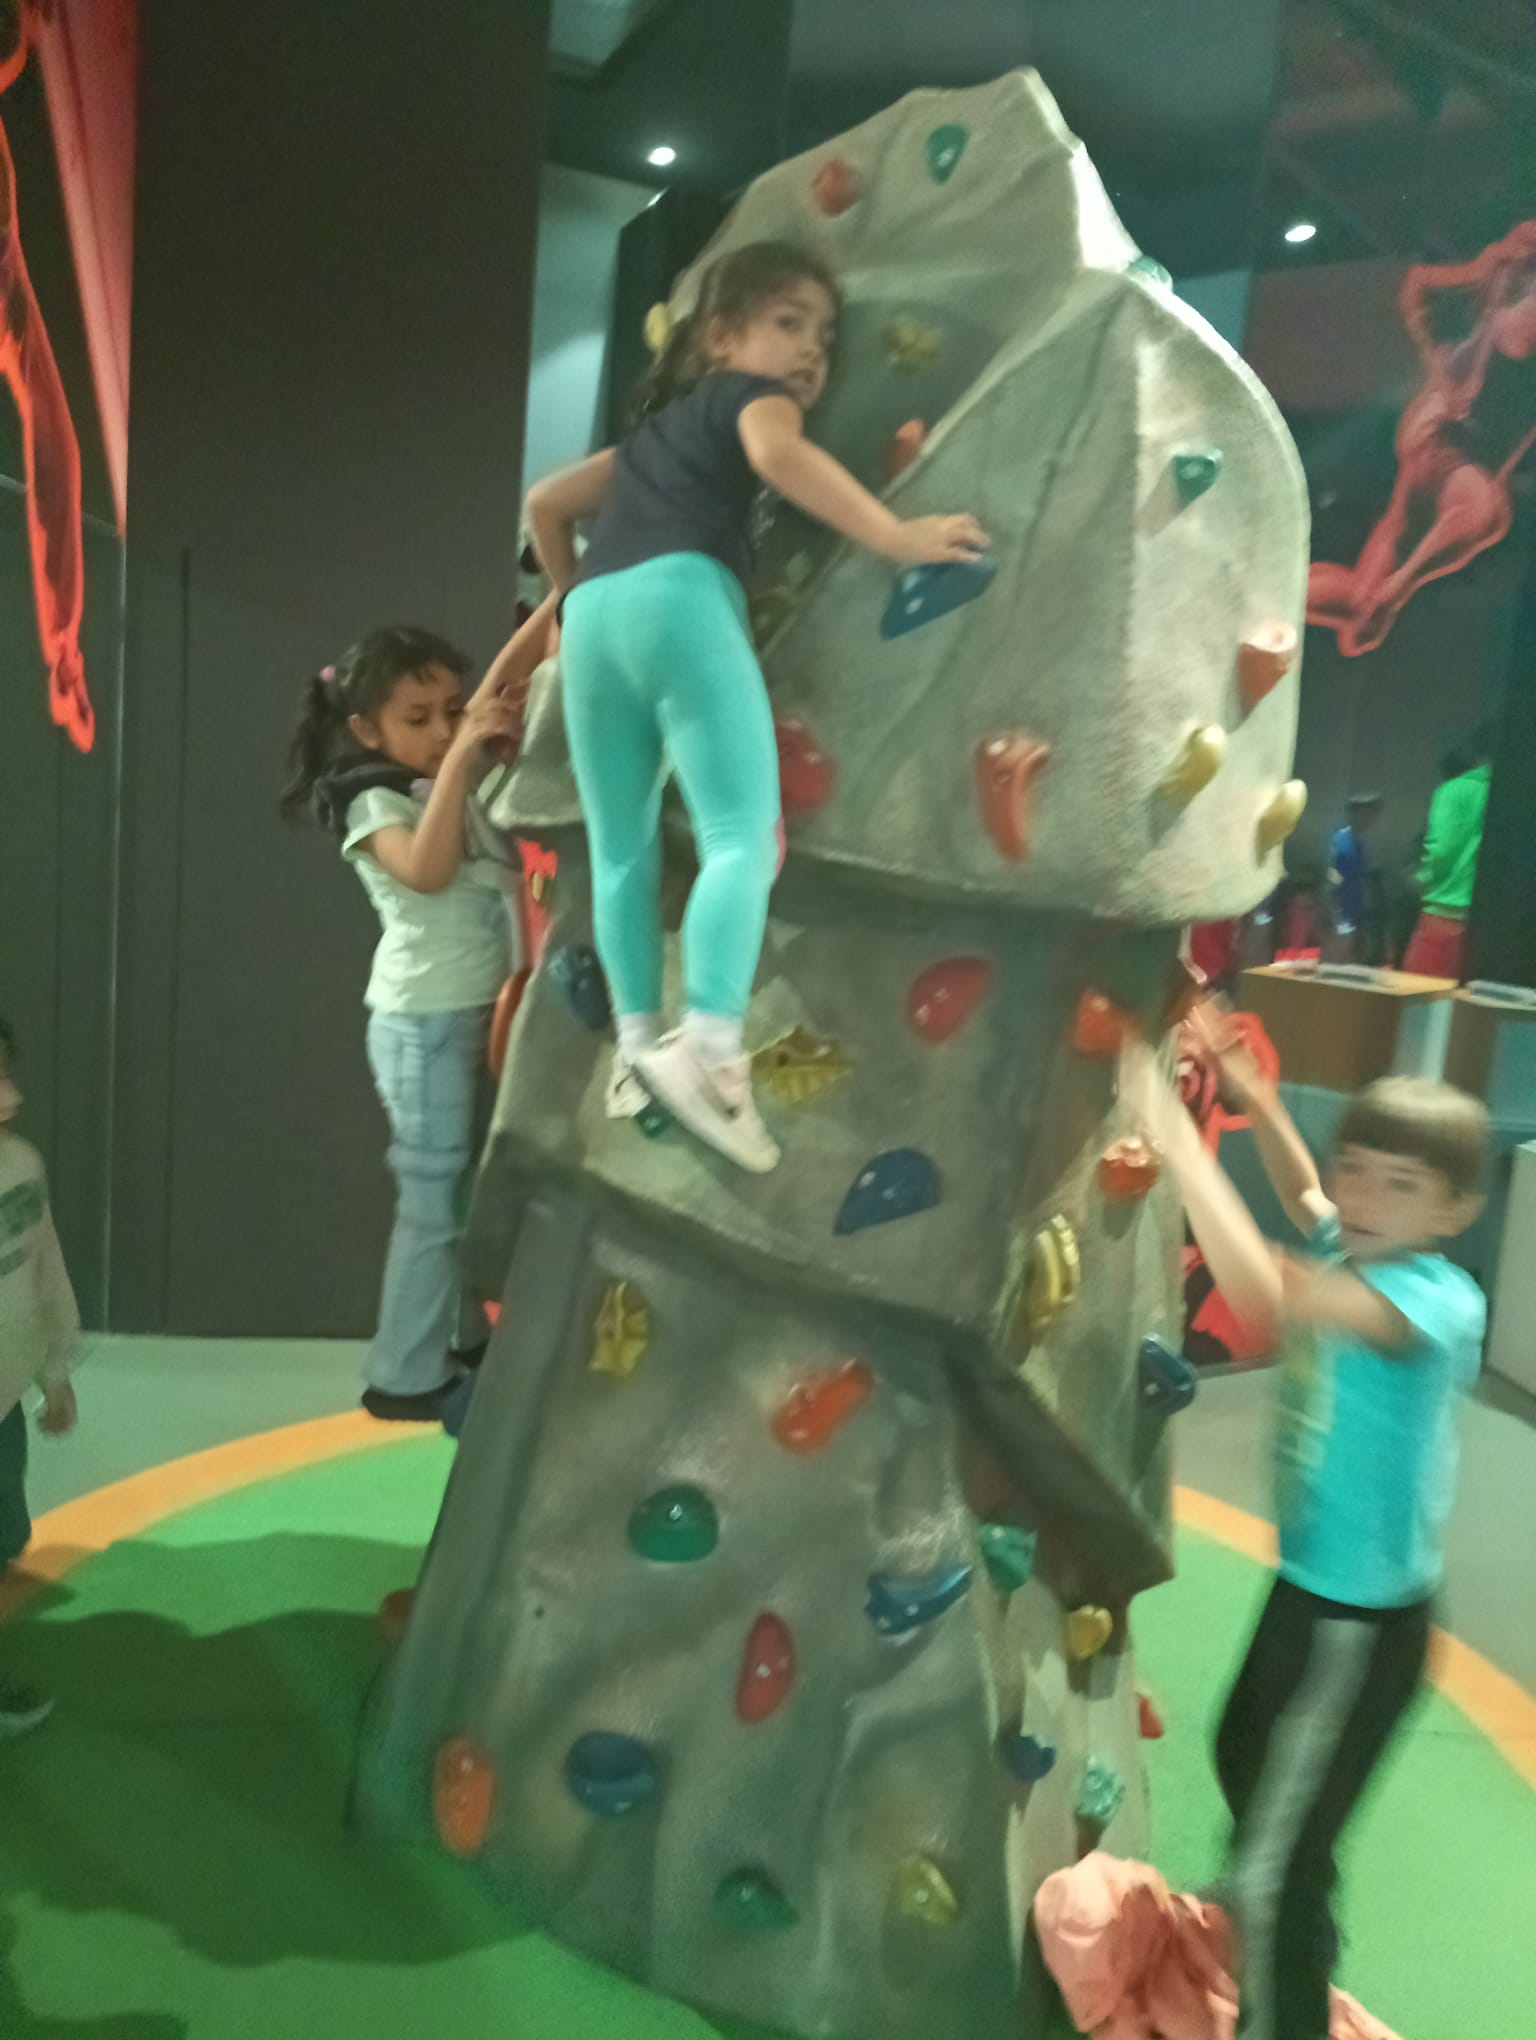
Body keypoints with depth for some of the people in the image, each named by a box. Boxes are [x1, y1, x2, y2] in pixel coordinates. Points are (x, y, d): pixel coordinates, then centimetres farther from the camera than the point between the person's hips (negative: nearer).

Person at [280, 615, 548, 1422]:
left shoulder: (462, 772, 8)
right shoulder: (373, 802, -11)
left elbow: (503, 684, 3)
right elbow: (427, 871, -30)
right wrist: (458, 759, -29)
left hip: (487, 1011, 7)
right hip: (423, 1024, -7)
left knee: (481, 1189, 16)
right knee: (434, 1198, -2)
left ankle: (473, 1340, 32)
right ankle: (405, 1380, 9)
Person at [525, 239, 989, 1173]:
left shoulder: (659, 427, 37)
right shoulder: (750, 393, 16)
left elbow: (546, 501, 41)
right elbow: (779, 451, -9)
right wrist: (894, 535, -10)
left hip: (594, 612, 7)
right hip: (678, 594, -7)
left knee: (621, 851, 12)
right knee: (744, 833, -14)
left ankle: (638, 1043, 12)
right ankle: (709, 1046, -29)